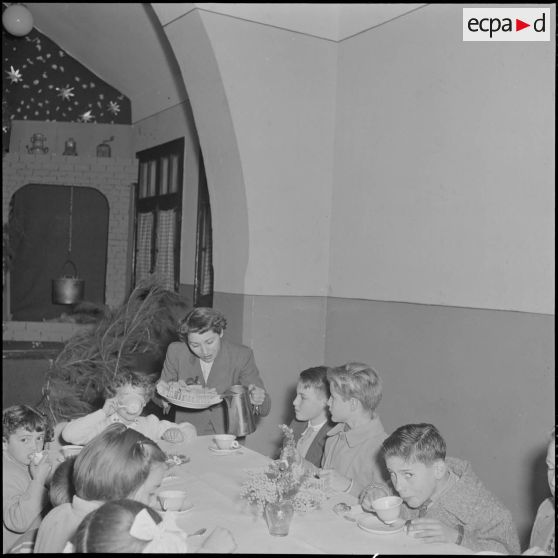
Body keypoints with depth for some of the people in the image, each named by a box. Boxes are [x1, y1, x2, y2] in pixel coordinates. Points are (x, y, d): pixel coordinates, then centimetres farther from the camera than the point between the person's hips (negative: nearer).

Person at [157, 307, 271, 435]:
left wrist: (258, 401, -29)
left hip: (227, 437, -2)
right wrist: (165, 399, -16)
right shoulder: (175, 351, -6)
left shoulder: (242, 355, -9)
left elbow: (264, 409, -6)